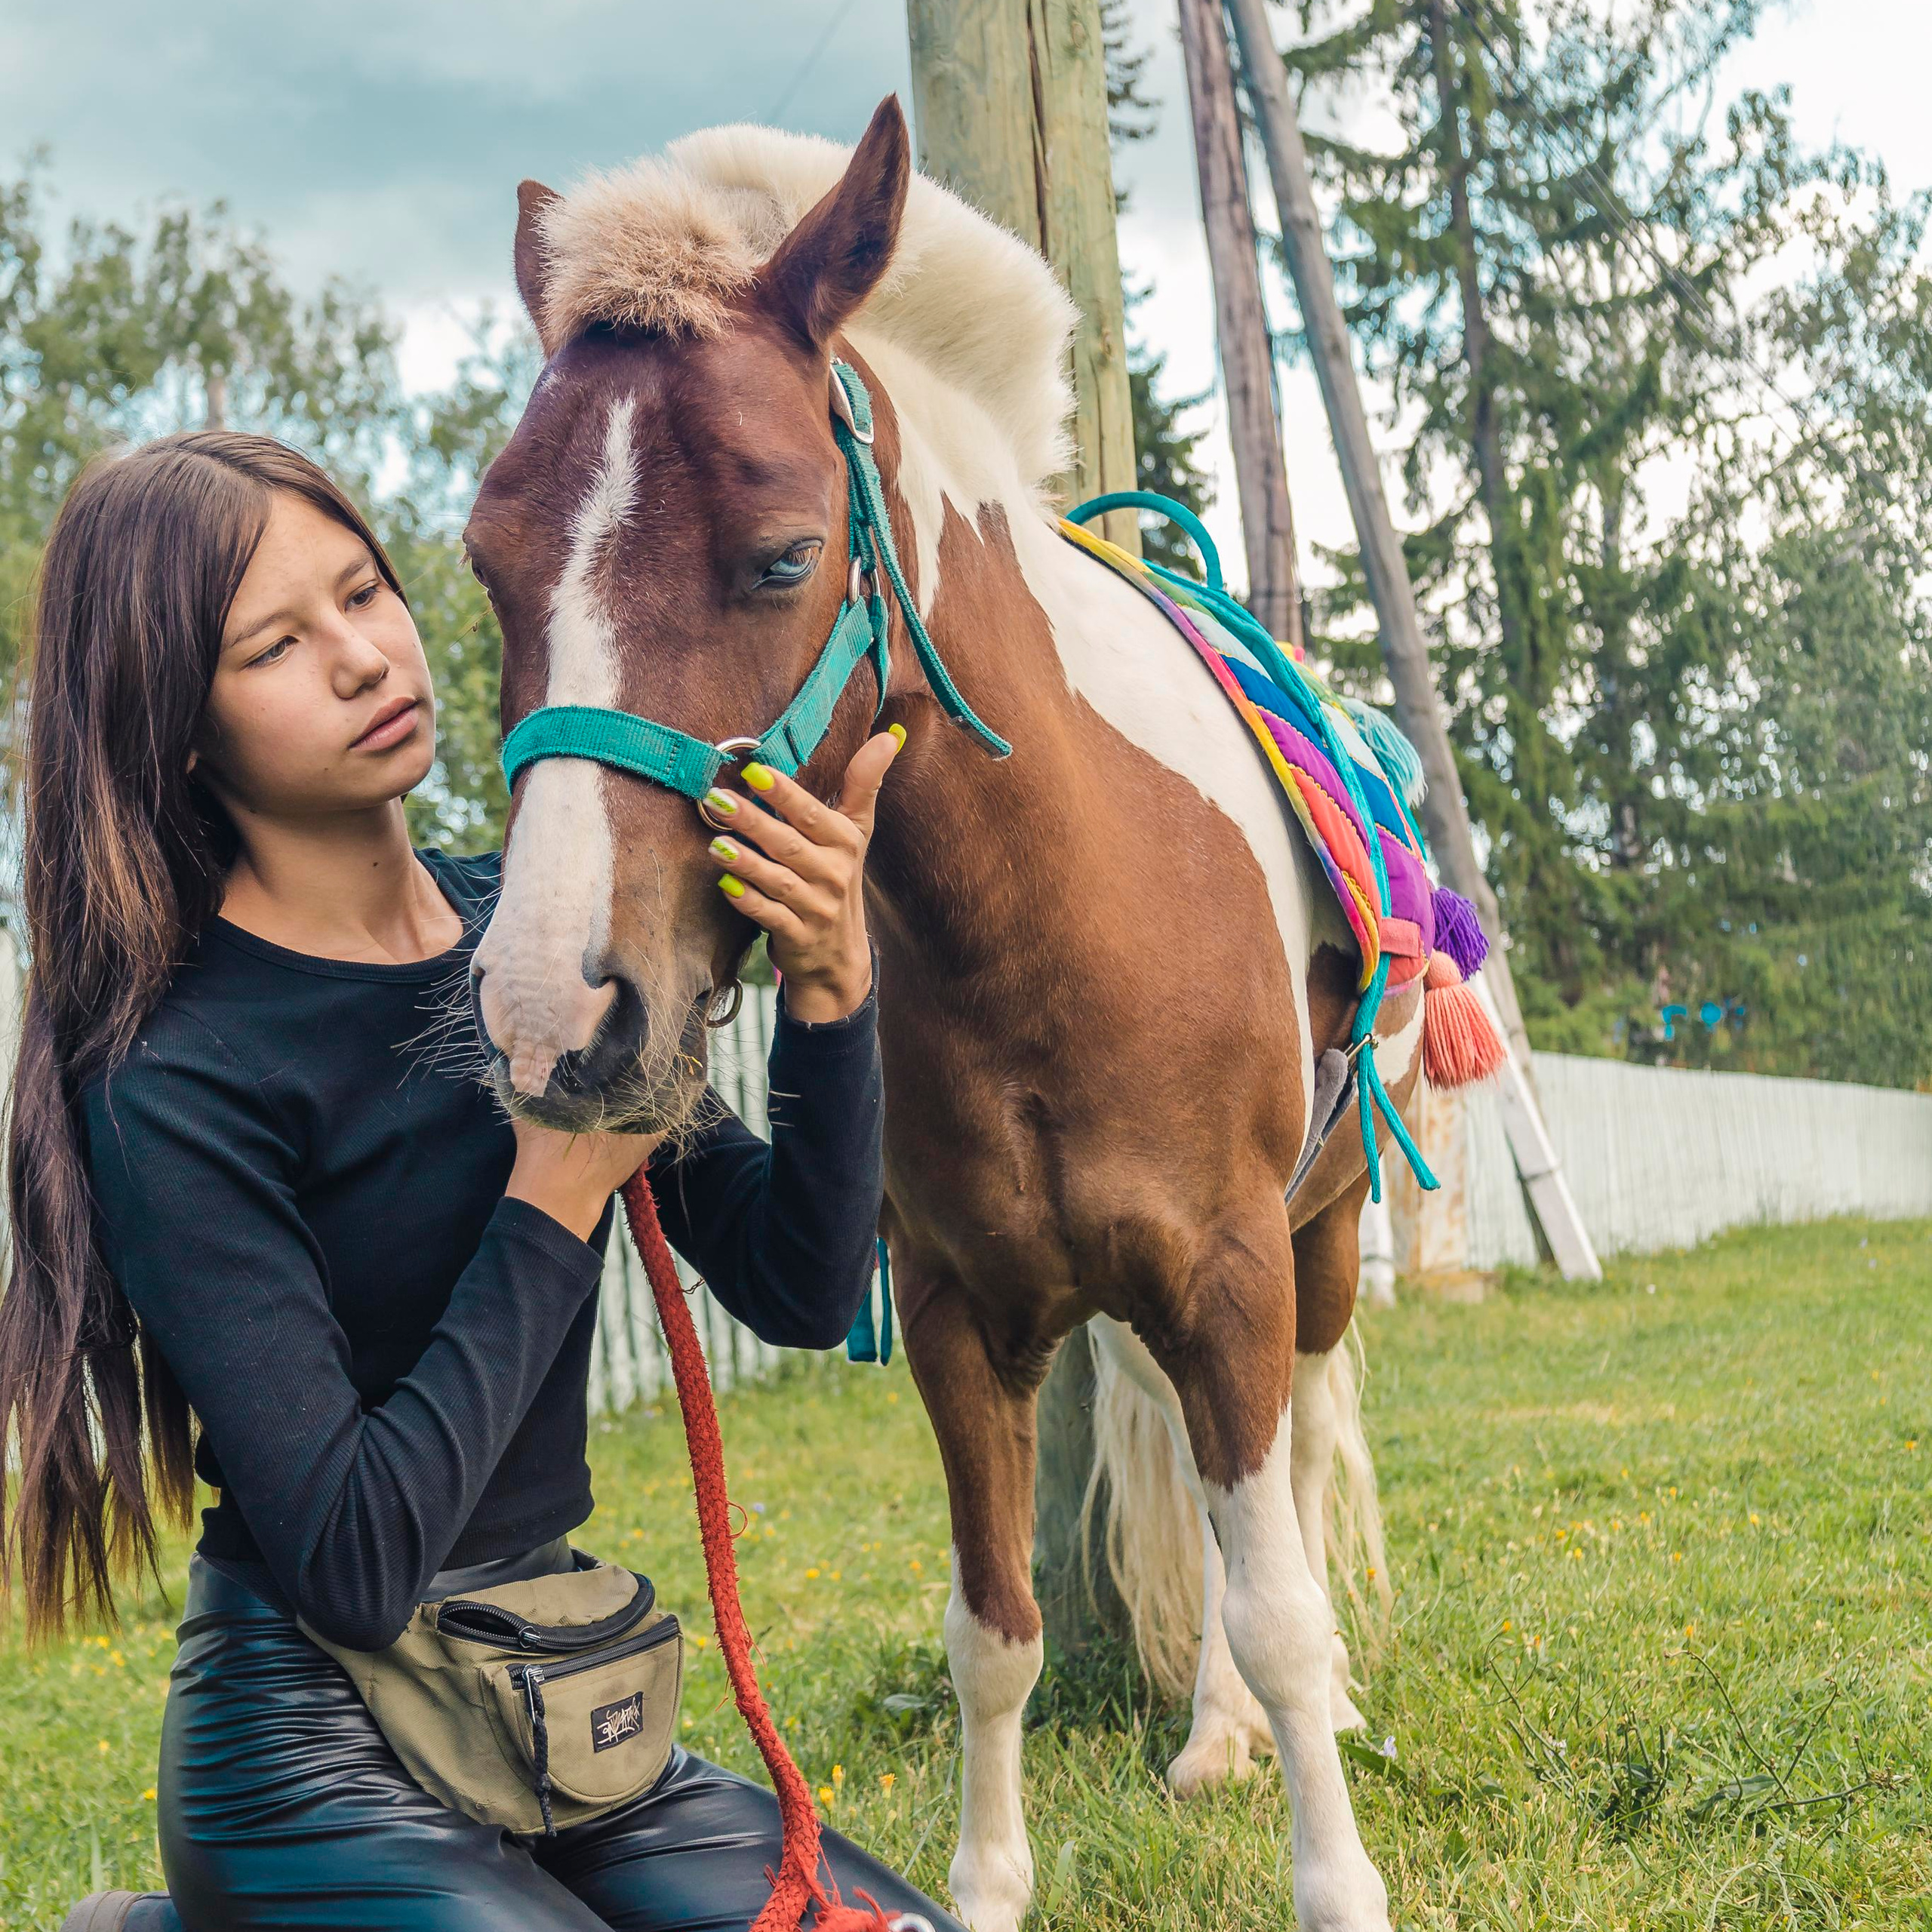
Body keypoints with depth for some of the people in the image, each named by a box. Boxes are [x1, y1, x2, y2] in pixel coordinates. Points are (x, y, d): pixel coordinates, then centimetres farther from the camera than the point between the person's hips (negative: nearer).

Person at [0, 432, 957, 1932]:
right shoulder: (177, 1080, -18)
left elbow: (802, 1295, -1)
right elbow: (350, 1564, -22)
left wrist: (828, 991, -17)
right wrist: (558, 1190, -20)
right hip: (316, 1741, -6)